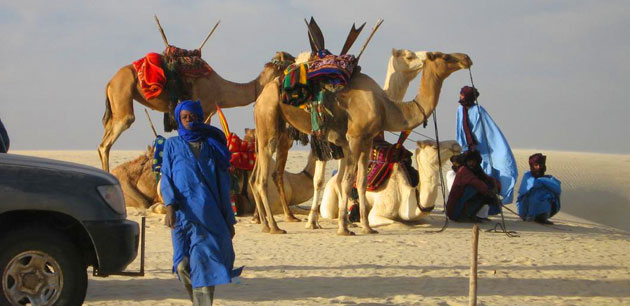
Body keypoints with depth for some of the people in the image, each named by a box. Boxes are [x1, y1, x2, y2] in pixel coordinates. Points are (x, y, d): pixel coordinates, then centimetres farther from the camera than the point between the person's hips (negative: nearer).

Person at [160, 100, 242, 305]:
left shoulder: (211, 144, 15)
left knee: (204, 263, -10)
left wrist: (229, 219, 11)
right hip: (183, 212, 0)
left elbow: (223, 183, 15)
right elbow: (166, 178, 4)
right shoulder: (172, 145, 13)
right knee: (184, 265, -5)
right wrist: (169, 205, -14)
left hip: (209, 212, 0)